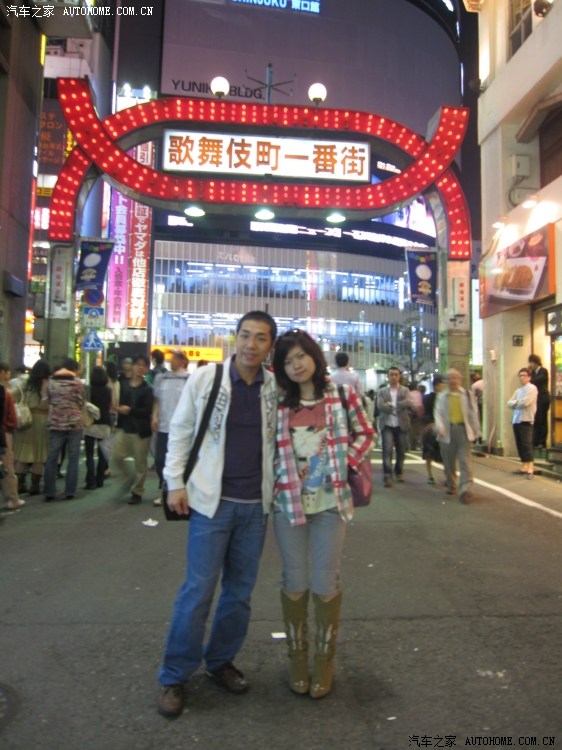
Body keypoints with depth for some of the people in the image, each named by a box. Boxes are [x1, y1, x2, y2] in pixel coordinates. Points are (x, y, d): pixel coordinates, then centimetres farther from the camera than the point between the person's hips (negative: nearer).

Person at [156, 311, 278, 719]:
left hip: (256, 503, 3)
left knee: (240, 591, 14)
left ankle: (221, 661, 34)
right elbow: (180, 430, 0)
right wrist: (175, 481, -4)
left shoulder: (275, 387, -1)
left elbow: (280, 438, 9)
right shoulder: (204, 378, -6)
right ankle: (174, 676, 20)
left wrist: (280, 485, 4)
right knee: (198, 589, 1)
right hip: (212, 499, -3)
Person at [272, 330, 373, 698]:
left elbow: (365, 433, 7)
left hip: (330, 500, -1)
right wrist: (281, 477, -1)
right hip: (288, 500, 1)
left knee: (326, 583, 5)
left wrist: (344, 464, -5)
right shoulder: (280, 402, 2)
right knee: (294, 582, 9)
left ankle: (325, 659, 26)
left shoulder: (342, 393, -2)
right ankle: (297, 657, 29)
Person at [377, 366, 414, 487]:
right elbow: (380, 405, -10)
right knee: (387, 449, -13)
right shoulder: (382, 391, 6)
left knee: (401, 451, 9)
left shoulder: (405, 390, 8)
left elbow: (409, 403, -10)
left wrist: (391, 405, -15)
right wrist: (399, 409, -14)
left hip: (401, 425, 1)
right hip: (387, 425, -1)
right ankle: (387, 475, -13)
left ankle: (399, 472, 31)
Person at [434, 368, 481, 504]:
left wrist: (476, 430, 7)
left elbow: (473, 413, 9)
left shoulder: (467, 394, 8)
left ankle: (466, 489, -12)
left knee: (465, 460, -9)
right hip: (447, 431, 1)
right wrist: (439, 426, -20)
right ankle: (451, 485, 30)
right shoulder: (441, 396, 8)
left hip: (463, 429, -1)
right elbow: (438, 412, -3)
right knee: (448, 461, 11)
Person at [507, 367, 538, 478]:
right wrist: (518, 403, -7)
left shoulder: (532, 388, -4)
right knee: (519, 445, 9)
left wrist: (515, 402, 0)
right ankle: (524, 467, 16)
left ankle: (530, 469, -12)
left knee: (527, 444, -12)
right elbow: (509, 403, 11)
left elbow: (525, 403, -17)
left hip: (526, 421, -8)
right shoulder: (518, 391, 20)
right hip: (516, 420, 8)